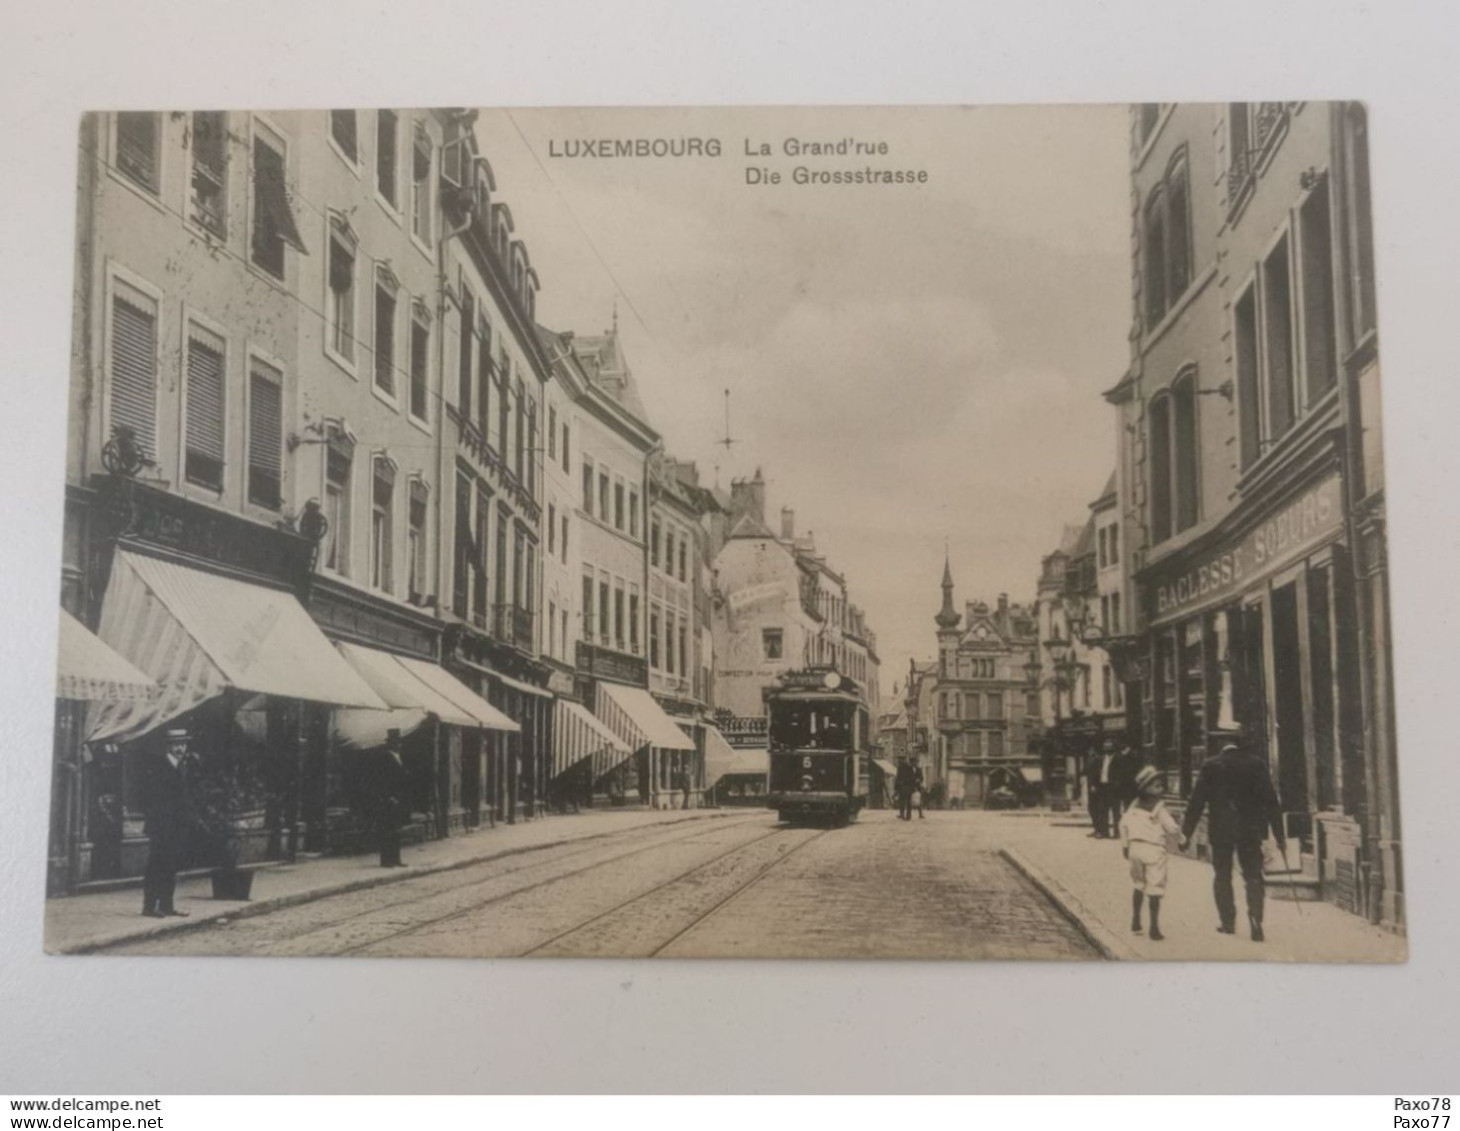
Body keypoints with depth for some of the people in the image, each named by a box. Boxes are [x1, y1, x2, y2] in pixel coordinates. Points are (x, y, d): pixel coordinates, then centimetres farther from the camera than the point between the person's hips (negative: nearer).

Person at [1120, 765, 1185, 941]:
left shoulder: (1134, 806, 7)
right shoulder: (1159, 809, -12)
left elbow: (1124, 824, 10)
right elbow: (1172, 828, -14)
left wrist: (1125, 845, 20)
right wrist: (1181, 840, 6)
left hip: (1136, 847, 6)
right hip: (1154, 849, -6)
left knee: (1139, 885, 21)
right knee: (1154, 890, -1)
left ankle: (1135, 921, 26)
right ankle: (1154, 929, 0)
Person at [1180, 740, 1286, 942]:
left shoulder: (1210, 766, 0)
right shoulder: (1257, 763, 1)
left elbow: (1197, 801, 0)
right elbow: (1271, 801, 1)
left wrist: (1186, 832, 6)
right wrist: (1280, 836, 5)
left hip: (1220, 829, 0)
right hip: (1250, 829, 0)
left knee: (1222, 876, 12)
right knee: (1253, 876, 4)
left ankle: (1227, 922, 12)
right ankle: (1256, 921, -10)